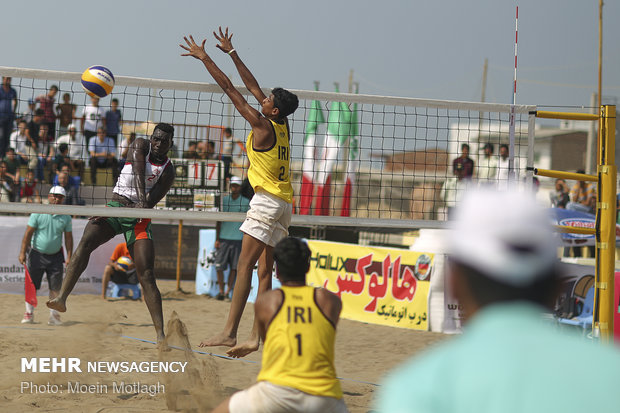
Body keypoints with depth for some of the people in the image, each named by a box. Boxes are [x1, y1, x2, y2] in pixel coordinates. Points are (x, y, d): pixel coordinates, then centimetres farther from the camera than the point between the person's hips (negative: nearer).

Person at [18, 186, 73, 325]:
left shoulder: (66, 217, 2)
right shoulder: (38, 213, -6)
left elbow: (68, 238, 7)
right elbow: (28, 234, -5)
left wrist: (69, 257, 0)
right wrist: (23, 252, -9)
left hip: (55, 256, 2)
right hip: (37, 254, -2)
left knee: (55, 287, 0)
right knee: (31, 286, 0)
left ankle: (54, 315, 9)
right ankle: (29, 313, 10)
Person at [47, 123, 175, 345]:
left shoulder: (168, 170, 5)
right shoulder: (141, 145, 7)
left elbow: (152, 201, -7)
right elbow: (138, 171, -13)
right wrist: (141, 200, -30)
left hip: (139, 218, 0)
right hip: (114, 208, 0)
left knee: (146, 275, -10)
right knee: (86, 242, -27)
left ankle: (160, 334, -12)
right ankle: (62, 298, -38)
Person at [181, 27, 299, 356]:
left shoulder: (262, 125, -10)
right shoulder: (281, 125, 11)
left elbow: (230, 89, -7)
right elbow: (252, 86, 20)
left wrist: (204, 58, -1)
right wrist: (231, 53, 24)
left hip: (267, 201, -9)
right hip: (284, 203, 9)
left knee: (244, 266, -12)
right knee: (265, 270, 6)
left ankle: (229, 333, -17)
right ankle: (257, 337, 4)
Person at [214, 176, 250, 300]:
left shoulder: (245, 202, 4)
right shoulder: (224, 200, 7)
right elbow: (218, 221, 10)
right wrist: (217, 239, 5)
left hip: (238, 239, -1)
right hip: (223, 238, 1)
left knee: (234, 267, 0)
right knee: (219, 266, -4)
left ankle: (228, 290, 9)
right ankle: (221, 291, 6)